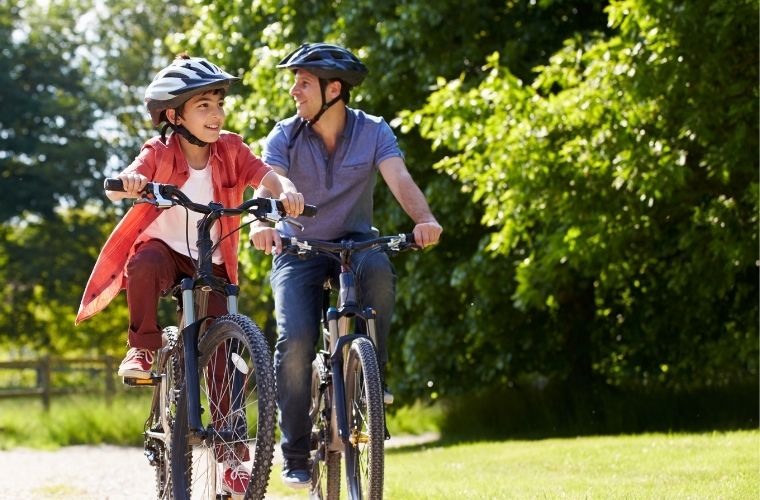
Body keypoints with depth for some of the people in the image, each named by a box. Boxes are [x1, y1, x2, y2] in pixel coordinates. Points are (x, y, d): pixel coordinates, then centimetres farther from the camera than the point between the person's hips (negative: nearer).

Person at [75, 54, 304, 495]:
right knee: (145, 264, -39)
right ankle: (145, 349, -20)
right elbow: (117, 189, -26)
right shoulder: (159, 153, -11)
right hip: (165, 249, -2)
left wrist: (287, 191, -43)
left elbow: (266, 176, -20)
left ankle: (232, 457, 3)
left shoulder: (230, 150, -5)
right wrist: (127, 183, -50)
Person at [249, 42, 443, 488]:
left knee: (379, 270, -36)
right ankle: (296, 455, -9)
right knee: (295, 340, -21)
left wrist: (424, 219, -43)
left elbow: (400, 179, -22)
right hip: (298, 250, 0)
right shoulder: (285, 137, -7)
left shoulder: (373, 131, -7)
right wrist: (261, 223, -46)